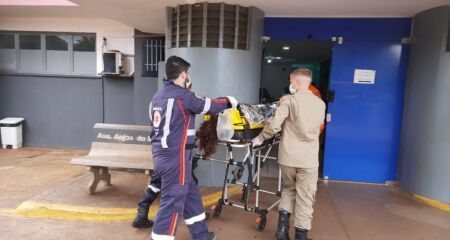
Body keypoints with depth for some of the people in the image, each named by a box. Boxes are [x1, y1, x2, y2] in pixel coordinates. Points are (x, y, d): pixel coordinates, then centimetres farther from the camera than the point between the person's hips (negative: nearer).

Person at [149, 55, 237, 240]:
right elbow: (209, 105, -4)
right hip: (175, 157, -9)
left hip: (161, 155, 9)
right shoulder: (182, 95, -14)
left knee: (190, 194, 19)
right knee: (172, 203, 0)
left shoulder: (158, 96, 11)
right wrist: (229, 101, 13)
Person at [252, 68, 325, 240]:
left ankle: (283, 226, 15)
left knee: (288, 189, 22)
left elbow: (274, 125, -15)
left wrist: (260, 138, 0)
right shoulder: (320, 104, 5)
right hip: (309, 159, 1)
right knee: (305, 198, 11)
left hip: (288, 156, -1)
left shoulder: (289, 100, -8)